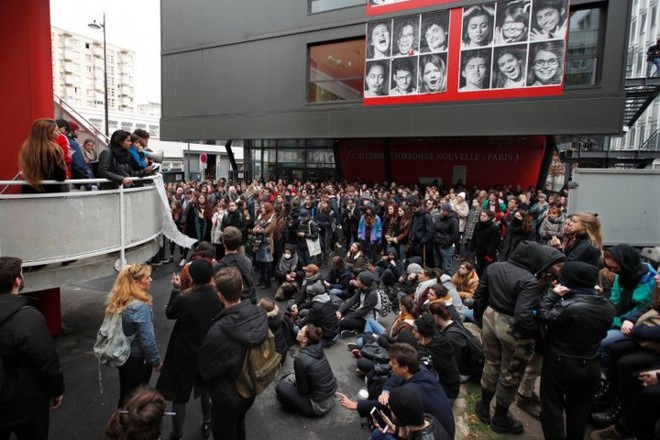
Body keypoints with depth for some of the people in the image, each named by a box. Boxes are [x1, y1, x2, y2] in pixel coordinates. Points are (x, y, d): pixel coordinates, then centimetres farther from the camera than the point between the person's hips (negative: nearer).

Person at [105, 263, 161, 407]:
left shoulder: (117, 300, -4)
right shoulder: (140, 307, -29)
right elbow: (147, 340, -25)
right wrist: (156, 361, -11)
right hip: (138, 359, -7)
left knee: (125, 394, 24)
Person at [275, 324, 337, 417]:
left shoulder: (301, 358, -27)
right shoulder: (318, 348, -7)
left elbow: (302, 390, -15)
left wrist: (290, 378, 3)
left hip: (320, 406, -8)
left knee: (281, 387, -2)